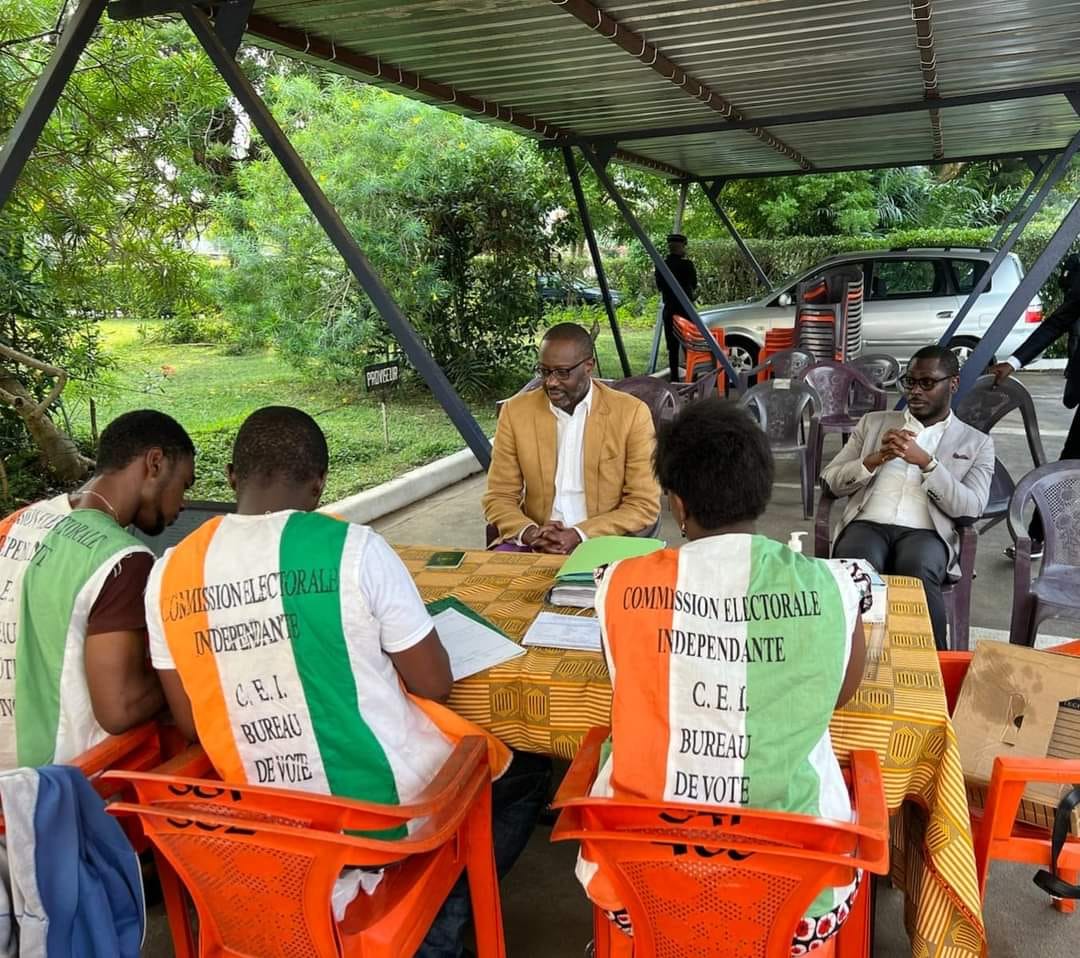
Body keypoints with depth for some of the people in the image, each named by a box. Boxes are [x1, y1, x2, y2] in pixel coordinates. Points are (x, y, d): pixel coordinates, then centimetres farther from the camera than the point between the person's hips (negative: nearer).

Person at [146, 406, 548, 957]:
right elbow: (434, 682, -11)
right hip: (389, 800, -5)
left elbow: (191, 724, 2)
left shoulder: (170, 574, -6)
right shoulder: (352, 547, -19)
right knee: (524, 771, 23)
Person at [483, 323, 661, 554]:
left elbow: (645, 505, -5)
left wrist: (579, 536, -16)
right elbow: (499, 498, 5)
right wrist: (529, 533, -15)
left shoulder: (631, 414, -5)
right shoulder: (516, 412, 2)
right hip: (534, 543, 2)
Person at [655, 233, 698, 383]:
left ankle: (674, 377, 9)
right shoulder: (687, 264, -12)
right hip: (685, 309, -3)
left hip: (669, 309, 3)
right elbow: (694, 285, -1)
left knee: (672, 345, 8)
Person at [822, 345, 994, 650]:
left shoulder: (977, 442, 16)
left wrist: (925, 461, -10)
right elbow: (832, 480, 13)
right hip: (867, 524, 1)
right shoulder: (873, 422, 21)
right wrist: (876, 458, -5)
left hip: (927, 533, -1)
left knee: (919, 570, -37)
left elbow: (971, 508, 1)